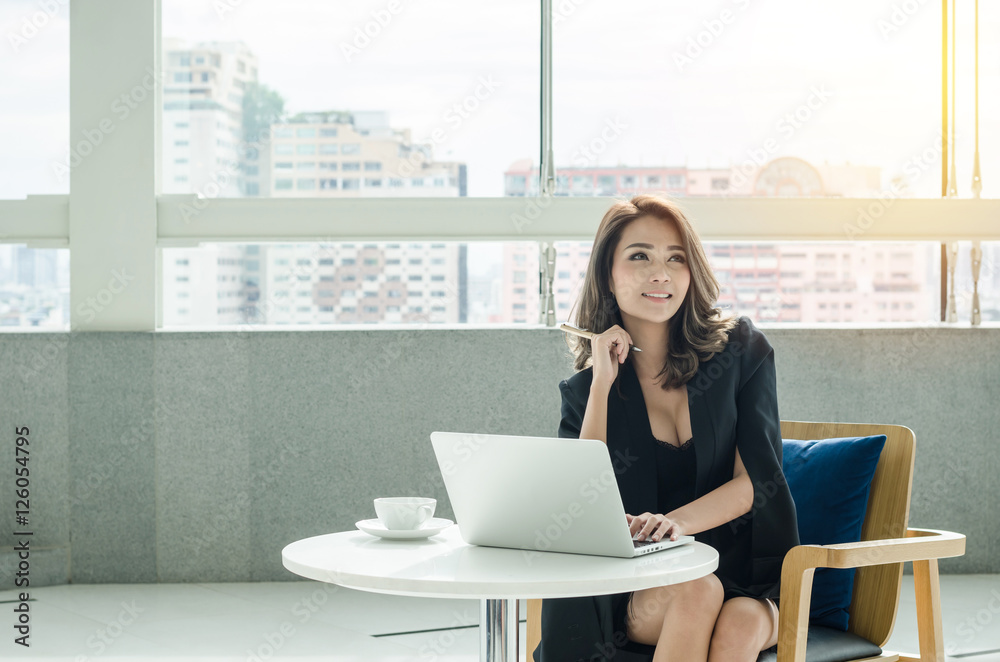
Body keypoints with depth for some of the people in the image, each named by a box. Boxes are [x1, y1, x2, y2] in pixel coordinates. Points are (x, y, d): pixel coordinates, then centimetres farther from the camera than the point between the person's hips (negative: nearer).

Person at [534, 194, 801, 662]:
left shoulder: (742, 350, 2)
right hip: (637, 593, 0)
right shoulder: (583, 389, 5)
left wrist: (678, 522, -25)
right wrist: (602, 384, -11)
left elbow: (757, 477, -6)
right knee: (697, 593, -33)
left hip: (745, 578, 0)